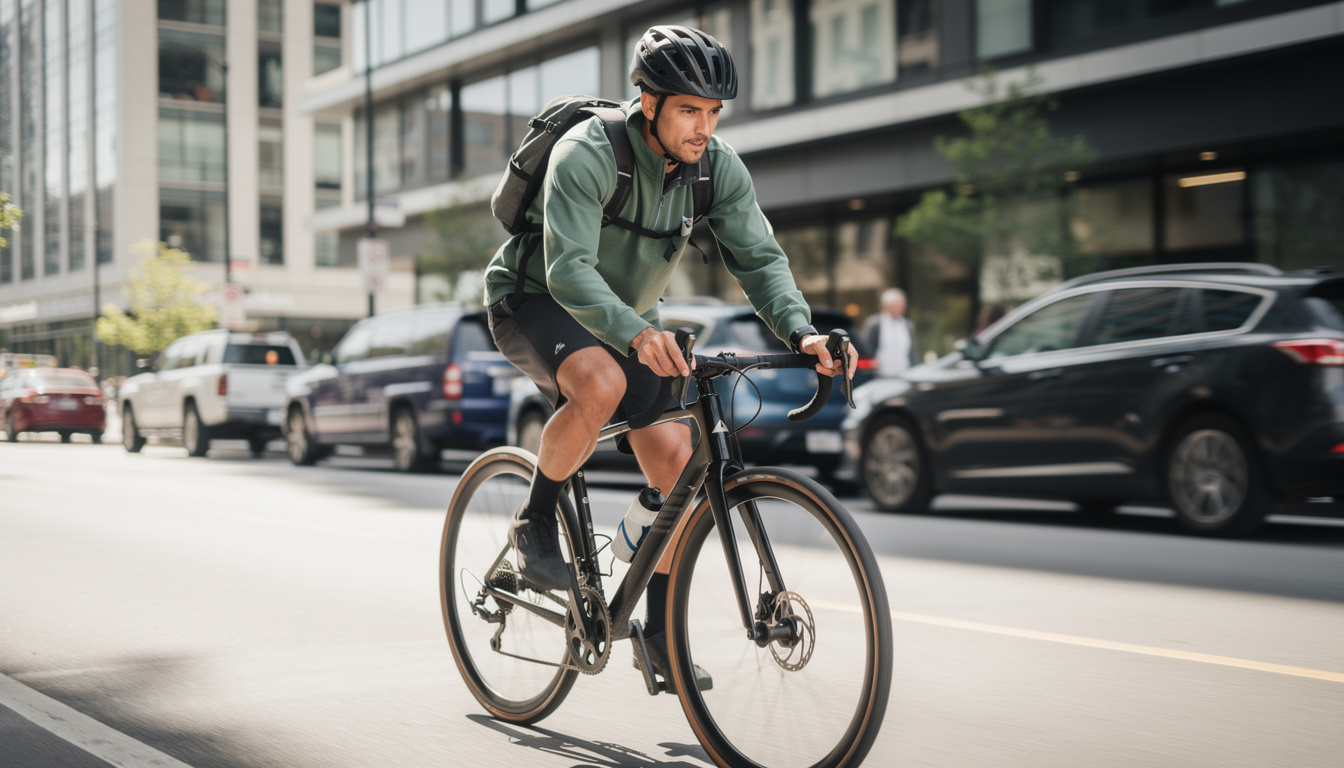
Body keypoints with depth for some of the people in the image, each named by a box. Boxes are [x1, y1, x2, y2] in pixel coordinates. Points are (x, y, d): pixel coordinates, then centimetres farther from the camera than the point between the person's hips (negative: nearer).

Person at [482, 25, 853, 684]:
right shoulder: (586, 154, -30)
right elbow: (569, 267, -40)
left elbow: (758, 257, -16)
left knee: (675, 458, -10)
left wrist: (801, 332, -35)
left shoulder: (718, 167, -12)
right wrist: (637, 335, -57)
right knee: (601, 384, -38)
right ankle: (535, 521, -12)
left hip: (624, 317, 6)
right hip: (534, 302, -5)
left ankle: (659, 631, 4)